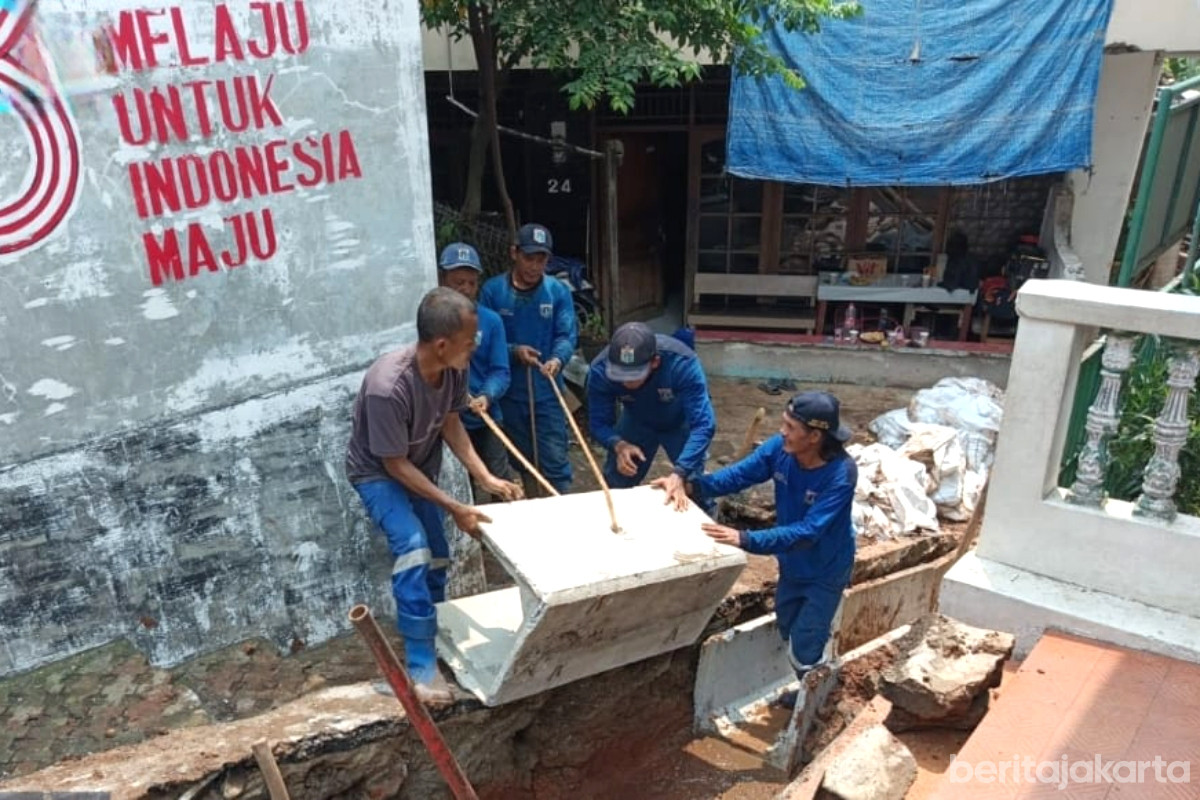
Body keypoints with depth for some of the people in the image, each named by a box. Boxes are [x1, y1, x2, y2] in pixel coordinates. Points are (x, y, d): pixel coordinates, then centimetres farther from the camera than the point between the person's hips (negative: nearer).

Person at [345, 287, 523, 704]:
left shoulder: (454, 369, -20)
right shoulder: (387, 387, -39)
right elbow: (395, 464, -28)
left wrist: (485, 477, -12)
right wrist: (454, 508, -28)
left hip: (420, 467, 7)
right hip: (378, 474, -7)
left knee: (437, 556, 11)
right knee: (413, 550, -25)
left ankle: (430, 636, 35)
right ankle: (420, 664, -13)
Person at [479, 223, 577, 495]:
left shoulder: (558, 292, -1)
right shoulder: (492, 290, -3)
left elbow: (568, 334, -8)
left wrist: (557, 359, -29)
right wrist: (513, 351, -21)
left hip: (547, 392, 0)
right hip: (508, 393, 1)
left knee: (555, 462, -1)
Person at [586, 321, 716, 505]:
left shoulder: (682, 363, -40)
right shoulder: (600, 370, -33)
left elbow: (702, 424, -43)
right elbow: (598, 423, -22)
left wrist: (679, 474, -55)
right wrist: (619, 445, -44)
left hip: (680, 423, -2)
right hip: (636, 423, 2)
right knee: (615, 485, 7)